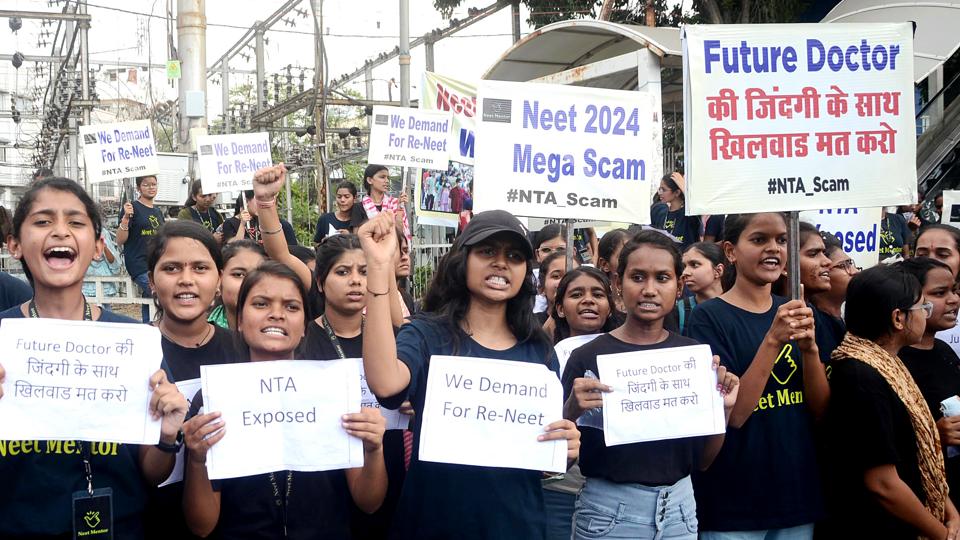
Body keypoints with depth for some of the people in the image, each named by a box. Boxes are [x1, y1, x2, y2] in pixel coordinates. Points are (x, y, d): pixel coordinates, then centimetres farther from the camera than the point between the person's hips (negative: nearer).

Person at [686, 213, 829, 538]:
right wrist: (773, 340, -26)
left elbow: (820, 409, 1)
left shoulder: (797, 313, 5)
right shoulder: (709, 317, -10)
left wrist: (809, 347, -16)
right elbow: (734, 415, -17)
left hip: (797, 493, 5)